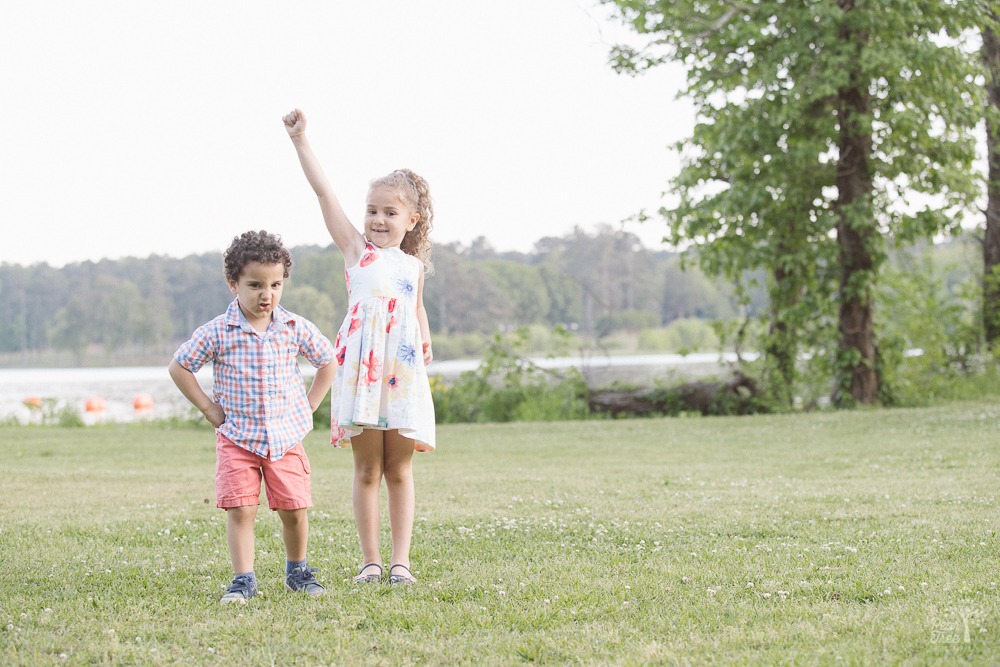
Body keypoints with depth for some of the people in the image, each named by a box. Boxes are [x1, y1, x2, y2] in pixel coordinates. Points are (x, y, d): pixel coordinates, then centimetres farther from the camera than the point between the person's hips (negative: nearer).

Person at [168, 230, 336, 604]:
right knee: (240, 510, -9)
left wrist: (309, 406, 7)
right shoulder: (217, 333, -7)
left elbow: (328, 361, 14)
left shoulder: (296, 329, -1)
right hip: (237, 438, -2)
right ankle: (243, 580, -2)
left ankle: (297, 572, 24)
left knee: (294, 510, 4)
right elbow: (179, 366, 2)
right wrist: (209, 409, -2)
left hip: (286, 437, 2)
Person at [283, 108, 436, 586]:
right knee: (367, 470, 2)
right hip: (360, 367, -2)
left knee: (400, 471, 5)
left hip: (404, 371, 2)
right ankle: (370, 559, 9)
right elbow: (323, 190, 1)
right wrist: (300, 141, -3)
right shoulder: (356, 249, 7)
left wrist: (425, 341, 13)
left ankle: (400, 559, 10)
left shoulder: (414, 266, 15)